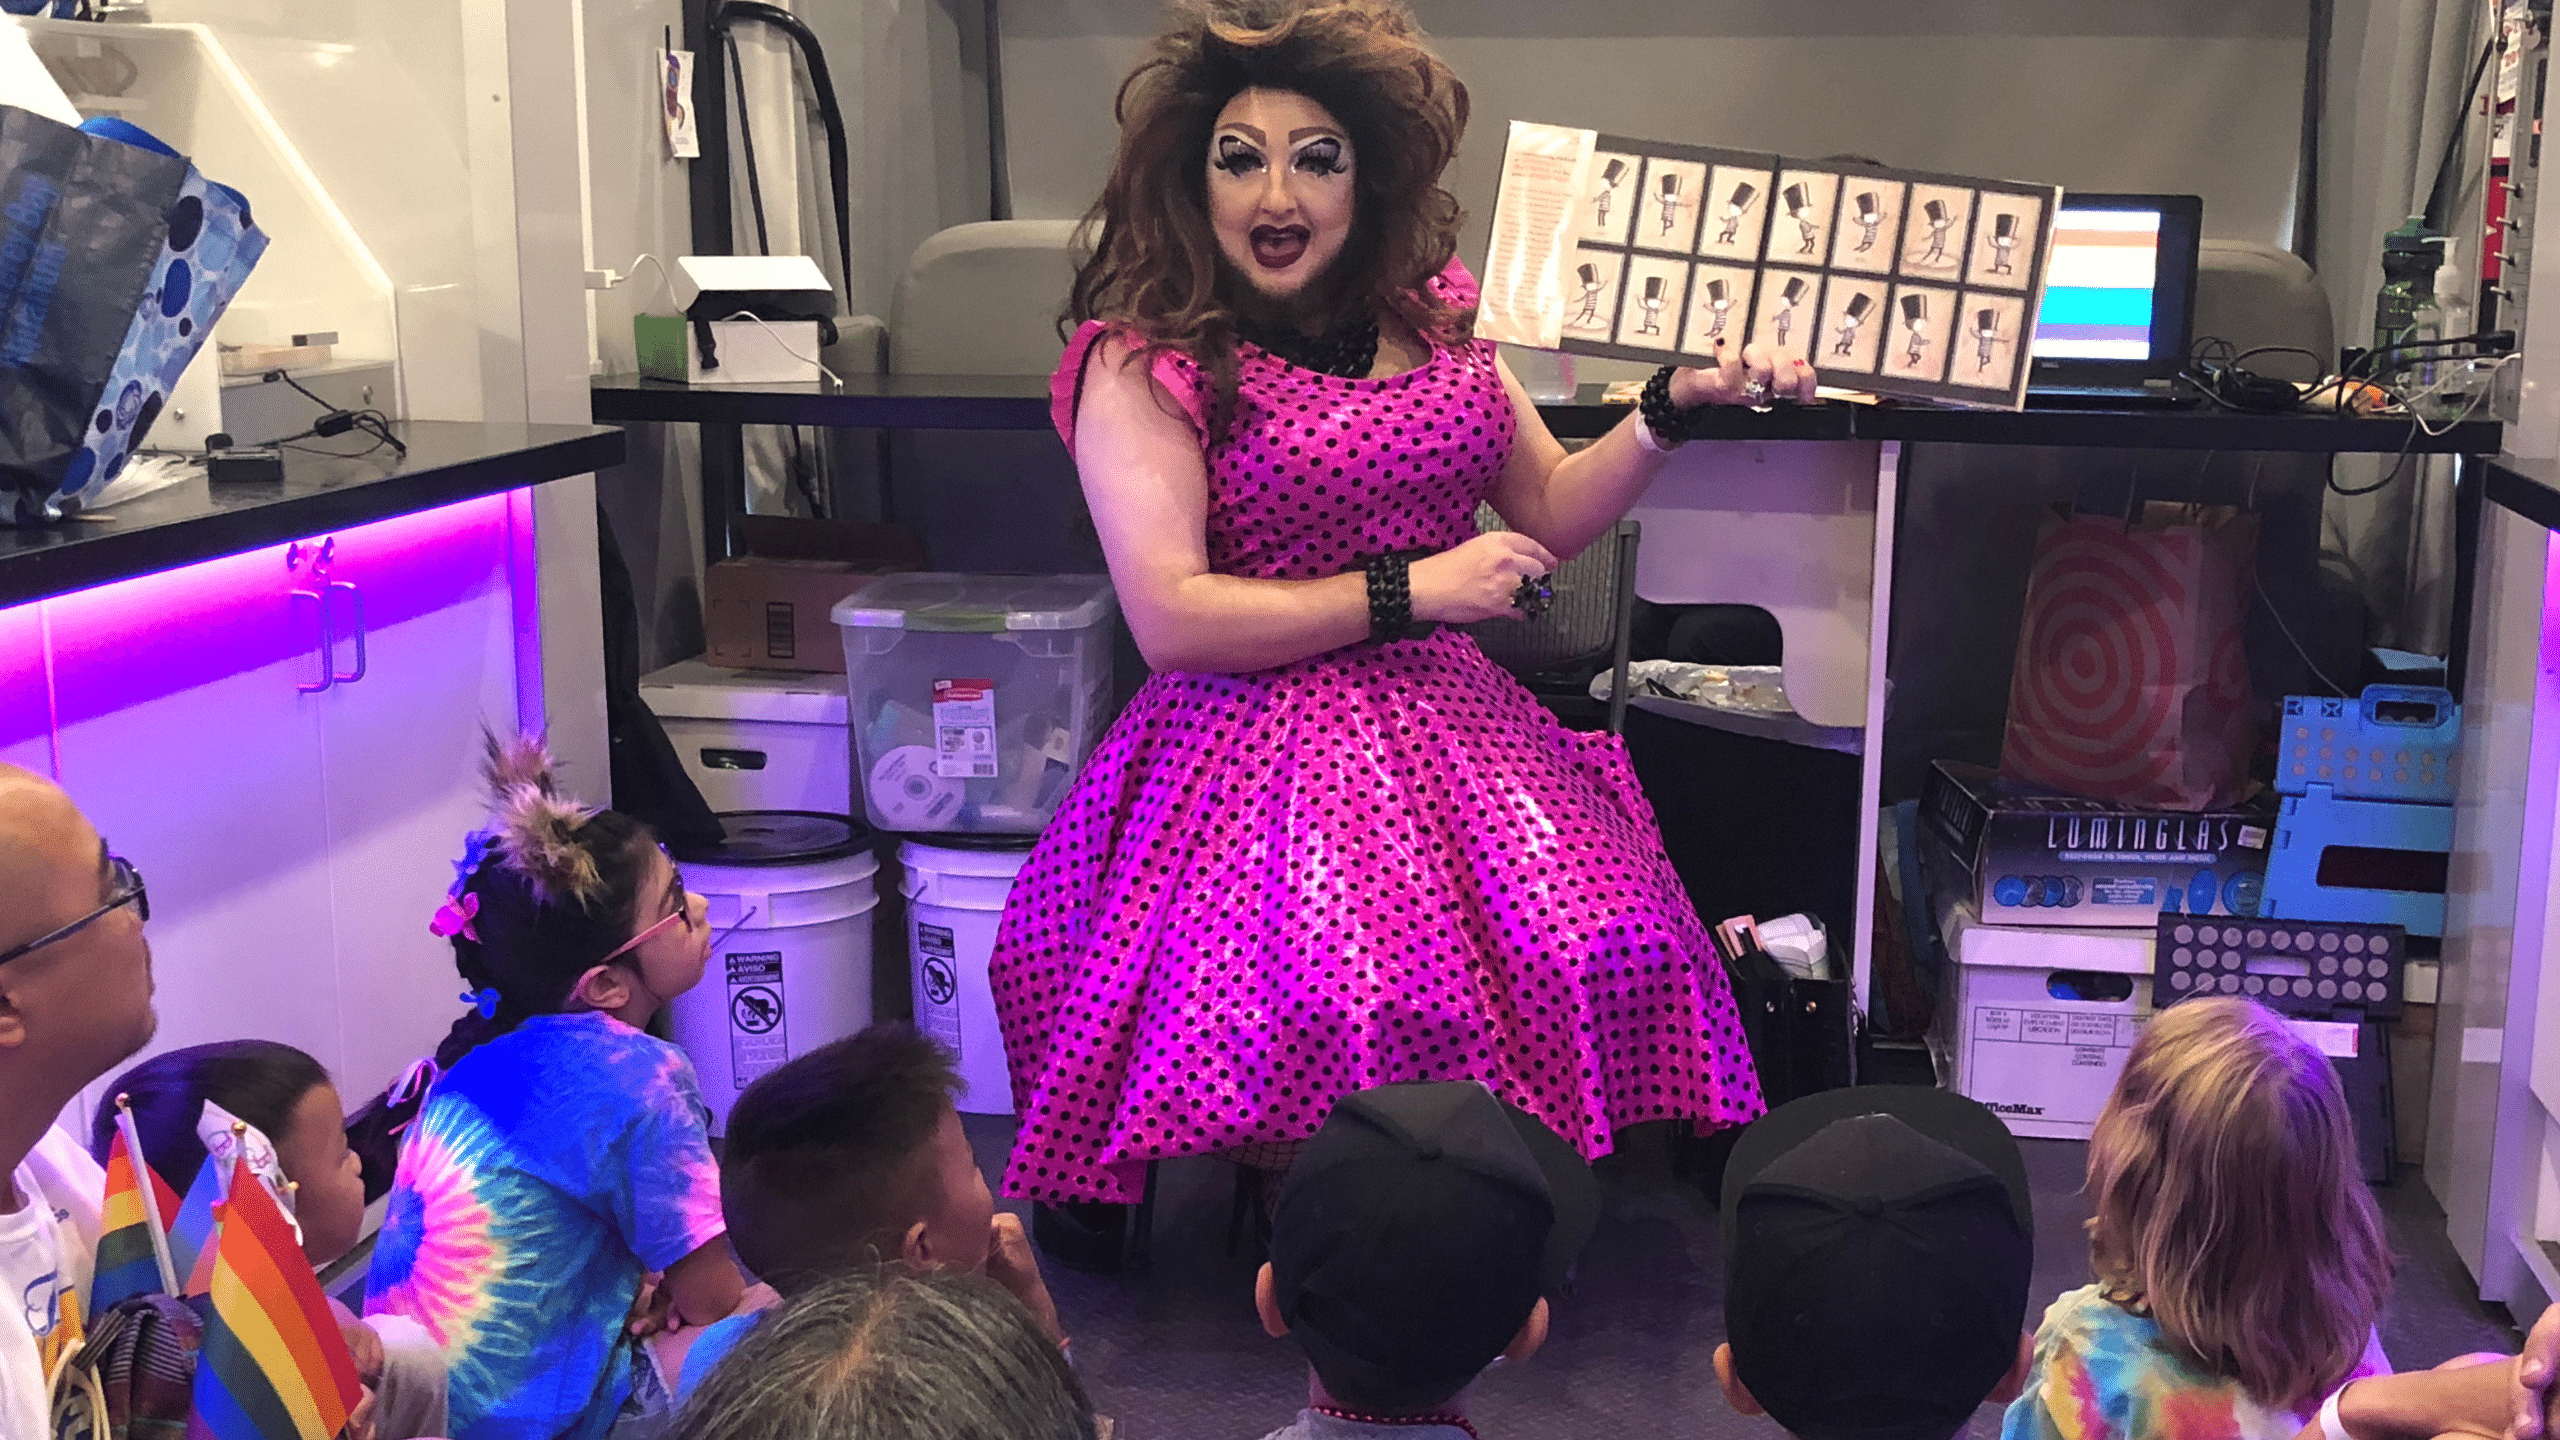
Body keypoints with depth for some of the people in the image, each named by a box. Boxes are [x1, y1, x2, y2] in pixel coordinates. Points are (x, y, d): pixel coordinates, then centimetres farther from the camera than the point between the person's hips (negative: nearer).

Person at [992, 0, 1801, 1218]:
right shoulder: (1141, 359, -5)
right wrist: (1408, 592, -12)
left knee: (1611, 959, -21)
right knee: (1348, 1014, -31)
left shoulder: (1433, 317, 13)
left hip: (1446, 726, 5)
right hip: (1259, 748, -5)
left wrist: (1676, 406, 5)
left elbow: (1549, 512, 21)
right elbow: (1171, 617, -14)